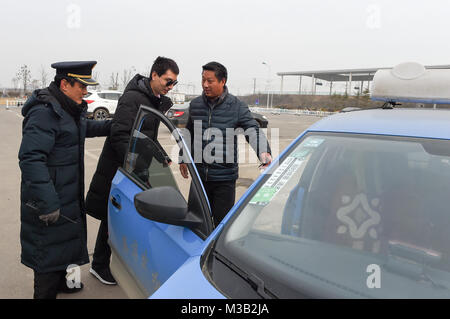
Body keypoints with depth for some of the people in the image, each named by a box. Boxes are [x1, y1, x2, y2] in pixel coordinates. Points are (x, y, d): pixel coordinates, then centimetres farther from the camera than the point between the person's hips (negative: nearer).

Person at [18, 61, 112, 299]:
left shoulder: (69, 108, 8)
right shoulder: (44, 112, -24)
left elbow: (85, 127, 31)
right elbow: (30, 159, -30)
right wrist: (47, 203, -33)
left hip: (68, 193, 10)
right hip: (49, 198, -10)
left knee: (67, 237, 24)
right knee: (49, 247, 2)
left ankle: (60, 281, 45)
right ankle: (46, 292, 19)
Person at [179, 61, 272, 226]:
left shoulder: (237, 106, -7)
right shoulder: (195, 104, 5)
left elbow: (254, 131, -12)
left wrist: (264, 152, -31)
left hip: (225, 178, -3)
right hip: (199, 176, 4)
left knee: (222, 221, 6)